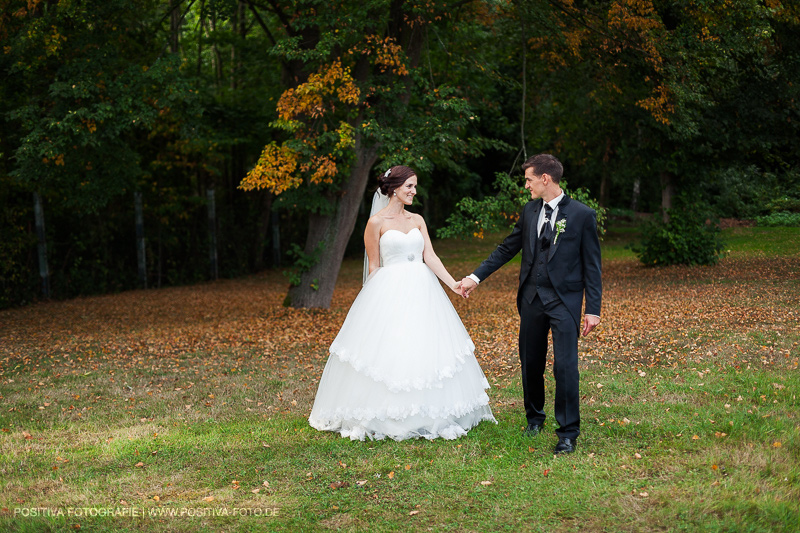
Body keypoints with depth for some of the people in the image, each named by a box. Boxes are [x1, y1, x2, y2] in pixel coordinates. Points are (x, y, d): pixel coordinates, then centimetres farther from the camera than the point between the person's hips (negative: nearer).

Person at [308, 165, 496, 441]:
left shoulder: (417, 220, 12)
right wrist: (379, 299, -5)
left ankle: (426, 416, 12)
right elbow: (373, 266, -1)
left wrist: (453, 283, -10)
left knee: (426, 351, 3)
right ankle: (385, 417, 5)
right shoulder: (376, 223, -2)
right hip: (389, 295, -5)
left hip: (422, 292, 5)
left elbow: (430, 257, 3)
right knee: (388, 353, -6)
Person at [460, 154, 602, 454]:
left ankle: (568, 433, 1)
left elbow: (591, 266, -4)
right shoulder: (530, 211, 9)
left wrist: (593, 310, -7)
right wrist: (475, 277, 11)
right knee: (530, 364, 12)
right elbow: (507, 249, 16)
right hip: (531, 298, 5)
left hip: (565, 301, -5)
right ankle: (535, 419, 32)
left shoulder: (582, 215, -6)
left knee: (565, 366, -9)